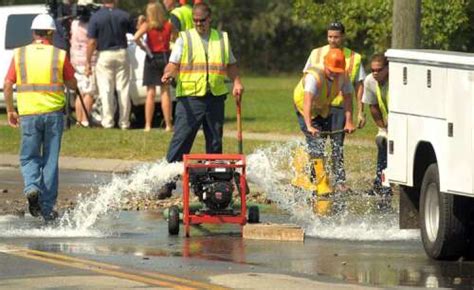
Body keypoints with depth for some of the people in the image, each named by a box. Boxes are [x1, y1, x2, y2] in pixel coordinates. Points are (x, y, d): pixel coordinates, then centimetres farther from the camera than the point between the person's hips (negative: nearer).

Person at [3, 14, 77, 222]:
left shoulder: (20, 54, 2)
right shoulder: (60, 55, 0)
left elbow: (8, 85, 0)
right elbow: (72, 85, 5)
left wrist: (10, 110, 10)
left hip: (29, 113, 0)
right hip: (54, 112, 0)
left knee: (29, 157, 13)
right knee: (50, 160, 8)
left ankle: (32, 187, -16)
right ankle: (47, 208, 8)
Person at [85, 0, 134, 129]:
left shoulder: (95, 17, -8)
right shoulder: (124, 15, -2)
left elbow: (92, 42, -10)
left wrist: (88, 62, -5)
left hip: (104, 55, -2)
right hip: (121, 53, 2)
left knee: (106, 91, 2)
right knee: (123, 90, 8)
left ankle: (108, 121, -2)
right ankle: (124, 122, 10)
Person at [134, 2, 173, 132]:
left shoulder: (147, 25, -7)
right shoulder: (168, 25, 0)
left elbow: (136, 37, -21)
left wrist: (143, 47, -6)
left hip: (152, 58, -2)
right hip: (165, 57, 2)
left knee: (150, 93, 2)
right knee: (165, 92, 6)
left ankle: (148, 125, 1)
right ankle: (168, 125, 5)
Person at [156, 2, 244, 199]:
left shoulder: (222, 39, 14)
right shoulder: (184, 38, 6)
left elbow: (231, 65, 19)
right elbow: (173, 64, 1)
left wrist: (237, 83, 2)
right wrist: (169, 74, -21)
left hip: (216, 98, 3)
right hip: (190, 97, -3)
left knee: (215, 142, 7)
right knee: (180, 140, -9)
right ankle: (168, 181, -10)